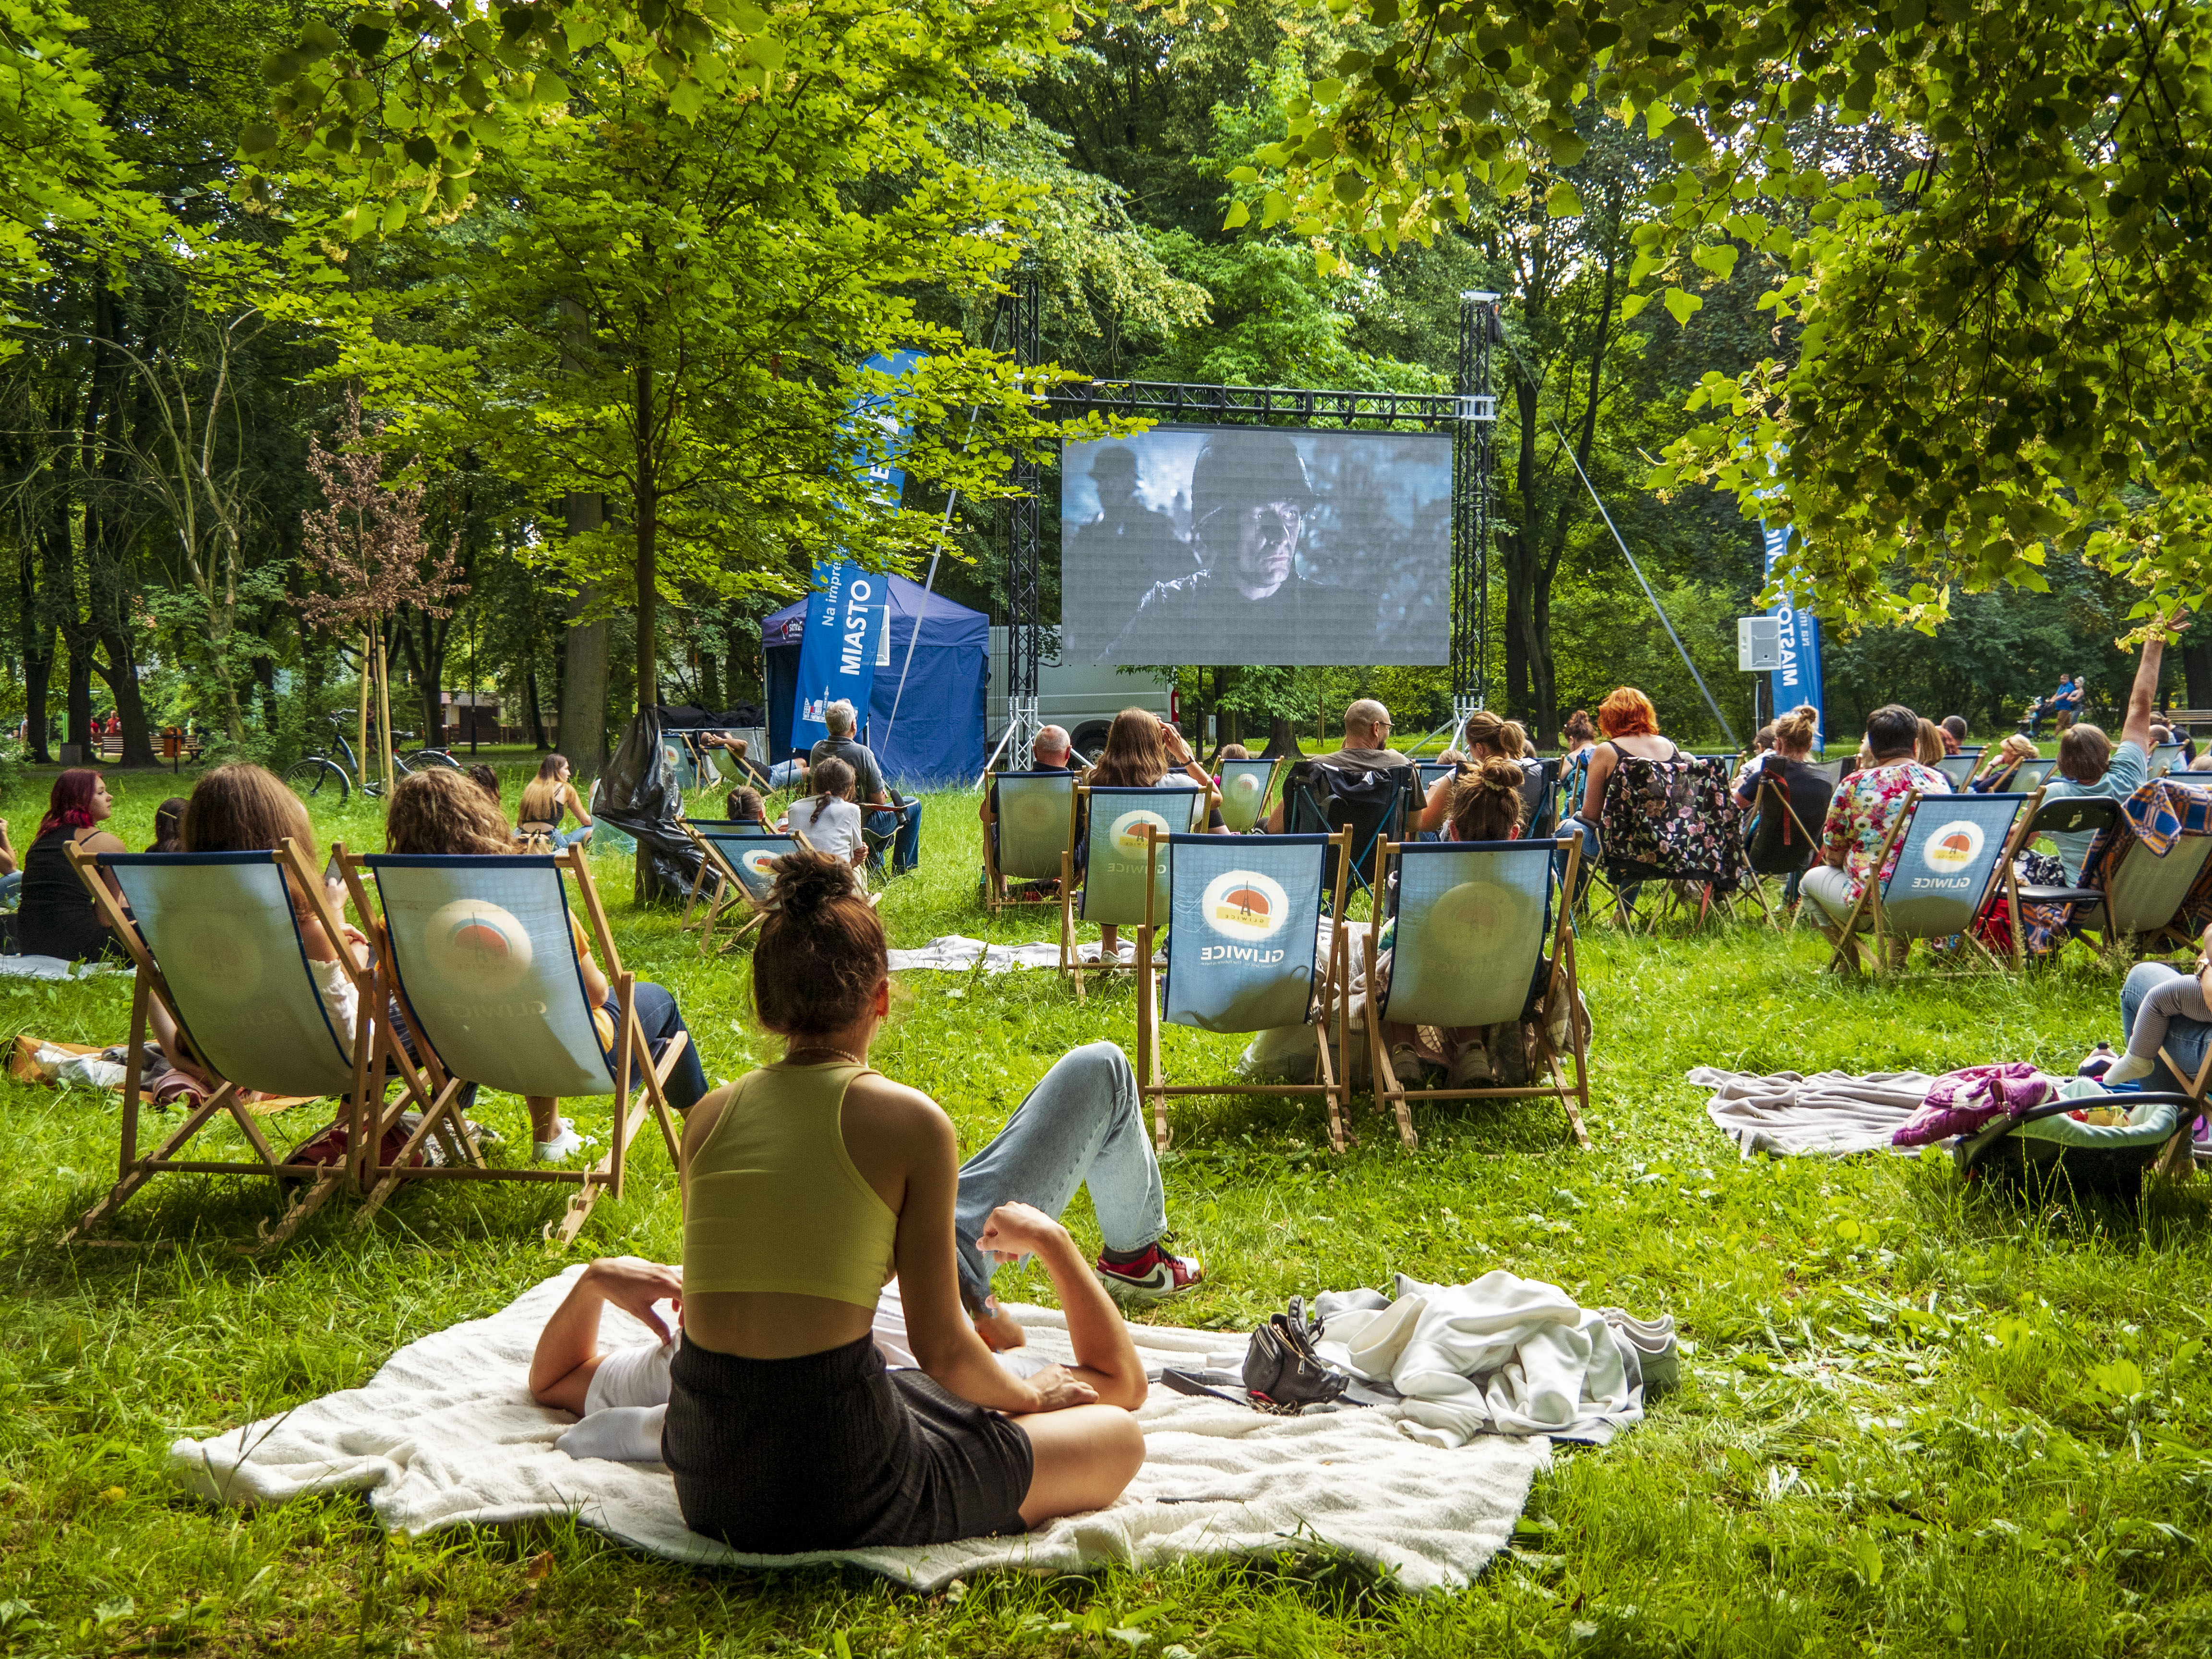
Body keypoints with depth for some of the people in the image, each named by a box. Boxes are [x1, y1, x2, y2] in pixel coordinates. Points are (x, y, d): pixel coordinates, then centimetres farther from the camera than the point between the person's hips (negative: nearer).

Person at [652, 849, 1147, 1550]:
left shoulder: (708, 1116, 5)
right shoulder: (911, 1120, -9)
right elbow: (940, 1348, -7)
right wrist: (1028, 1397, 13)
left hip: (706, 1487, 6)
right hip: (838, 1487, -6)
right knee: (1118, 1436, 12)